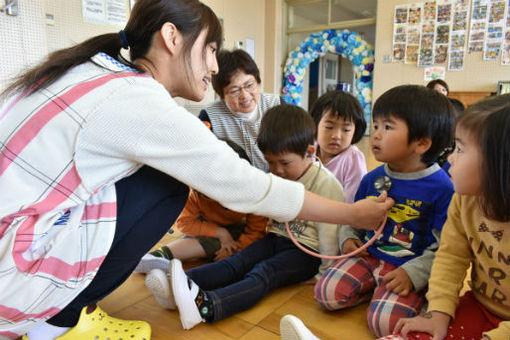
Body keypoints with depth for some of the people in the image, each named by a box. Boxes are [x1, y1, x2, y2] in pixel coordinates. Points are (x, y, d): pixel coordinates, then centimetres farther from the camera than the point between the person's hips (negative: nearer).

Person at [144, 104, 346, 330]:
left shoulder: (327, 184, -12)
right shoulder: (276, 177, 10)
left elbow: (329, 234, -10)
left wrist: (327, 273, -7)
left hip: (306, 251, -6)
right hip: (276, 237, 6)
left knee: (262, 274, -31)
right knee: (236, 262, -19)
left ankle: (204, 305, -54)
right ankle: (180, 286, -39)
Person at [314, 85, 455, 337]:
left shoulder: (442, 188, -12)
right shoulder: (372, 179, 3)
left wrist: (413, 273, -20)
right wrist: (348, 238, -1)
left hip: (408, 268, -4)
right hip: (367, 256, 4)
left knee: (386, 322, -22)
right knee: (326, 294, -13)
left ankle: (416, 297, 8)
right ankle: (374, 288, 9)